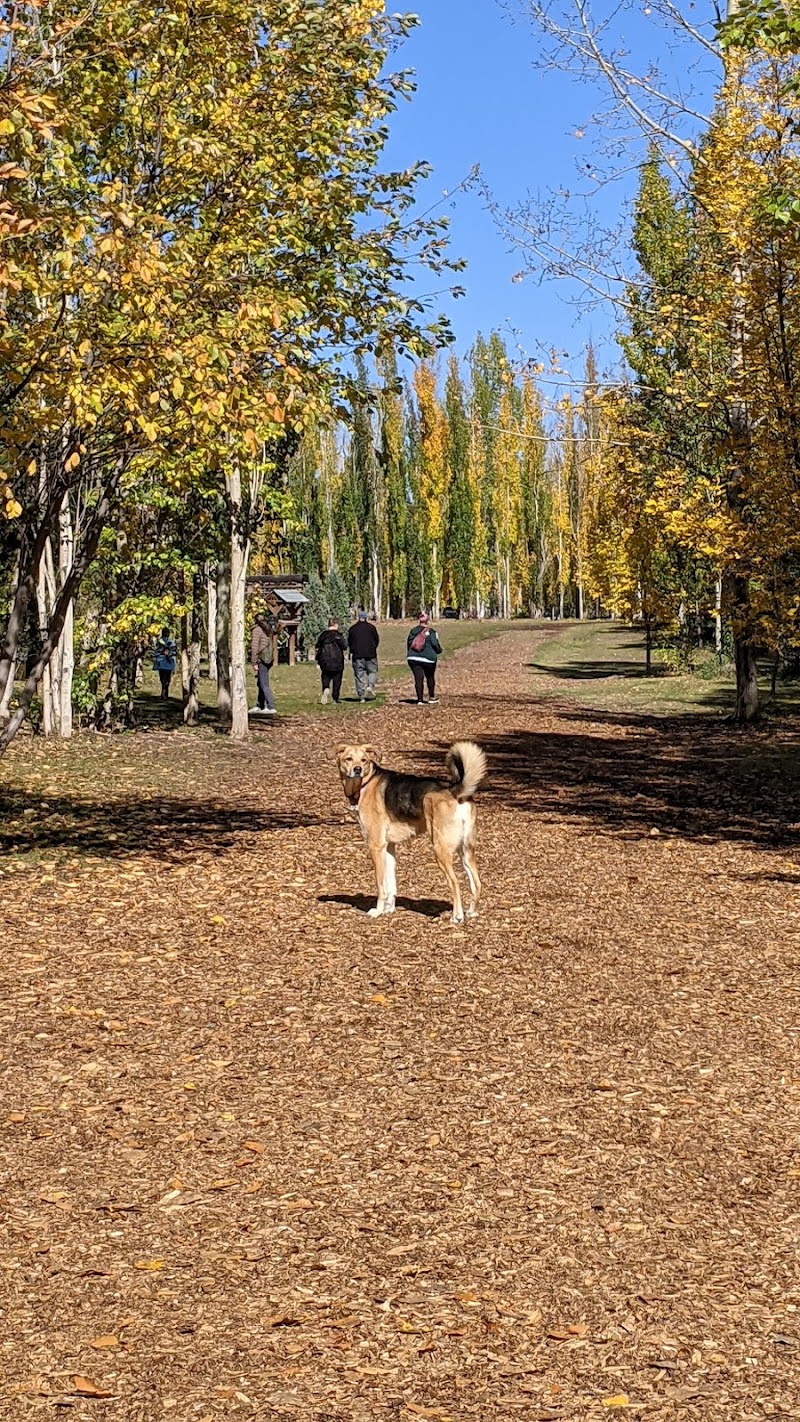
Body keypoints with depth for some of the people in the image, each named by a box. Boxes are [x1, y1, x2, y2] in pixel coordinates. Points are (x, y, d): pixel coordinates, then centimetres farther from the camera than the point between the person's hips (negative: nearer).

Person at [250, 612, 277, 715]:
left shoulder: (257, 629, -10)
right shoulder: (269, 630, 13)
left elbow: (254, 646, -14)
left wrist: (254, 663, -14)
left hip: (261, 660, -8)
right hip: (269, 659, 8)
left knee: (264, 684, -8)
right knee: (260, 683, 17)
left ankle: (271, 707, -14)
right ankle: (260, 706, 22)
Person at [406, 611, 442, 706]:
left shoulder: (413, 631, 8)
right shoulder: (431, 632, -5)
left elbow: (409, 644, 13)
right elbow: (435, 645, -8)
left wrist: (411, 656, 23)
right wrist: (439, 650, 14)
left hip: (413, 658, 3)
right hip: (428, 659, -3)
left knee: (418, 678, -1)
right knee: (430, 677, 17)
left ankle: (419, 699, -8)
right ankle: (432, 697, 28)